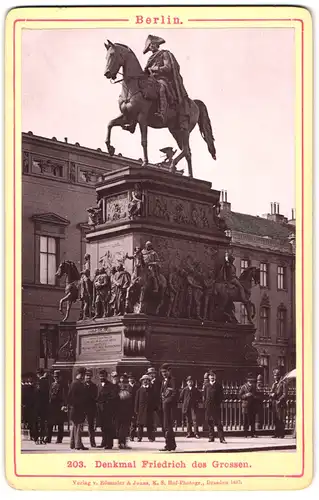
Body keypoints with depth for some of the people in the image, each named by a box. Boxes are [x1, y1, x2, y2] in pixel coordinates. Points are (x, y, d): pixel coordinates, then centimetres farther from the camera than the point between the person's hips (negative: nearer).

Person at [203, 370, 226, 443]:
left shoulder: (218, 385, 6)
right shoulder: (206, 386, 12)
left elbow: (221, 395, 5)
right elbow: (204, 396, 14)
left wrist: (219, 403, -5)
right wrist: (205, 404, 3)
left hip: (216, 406, -3)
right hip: (208, 406, 3)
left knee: (218, 422, -7)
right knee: (209, 422, 4)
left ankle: (221, 438, -8)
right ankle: (211, 437, 11)